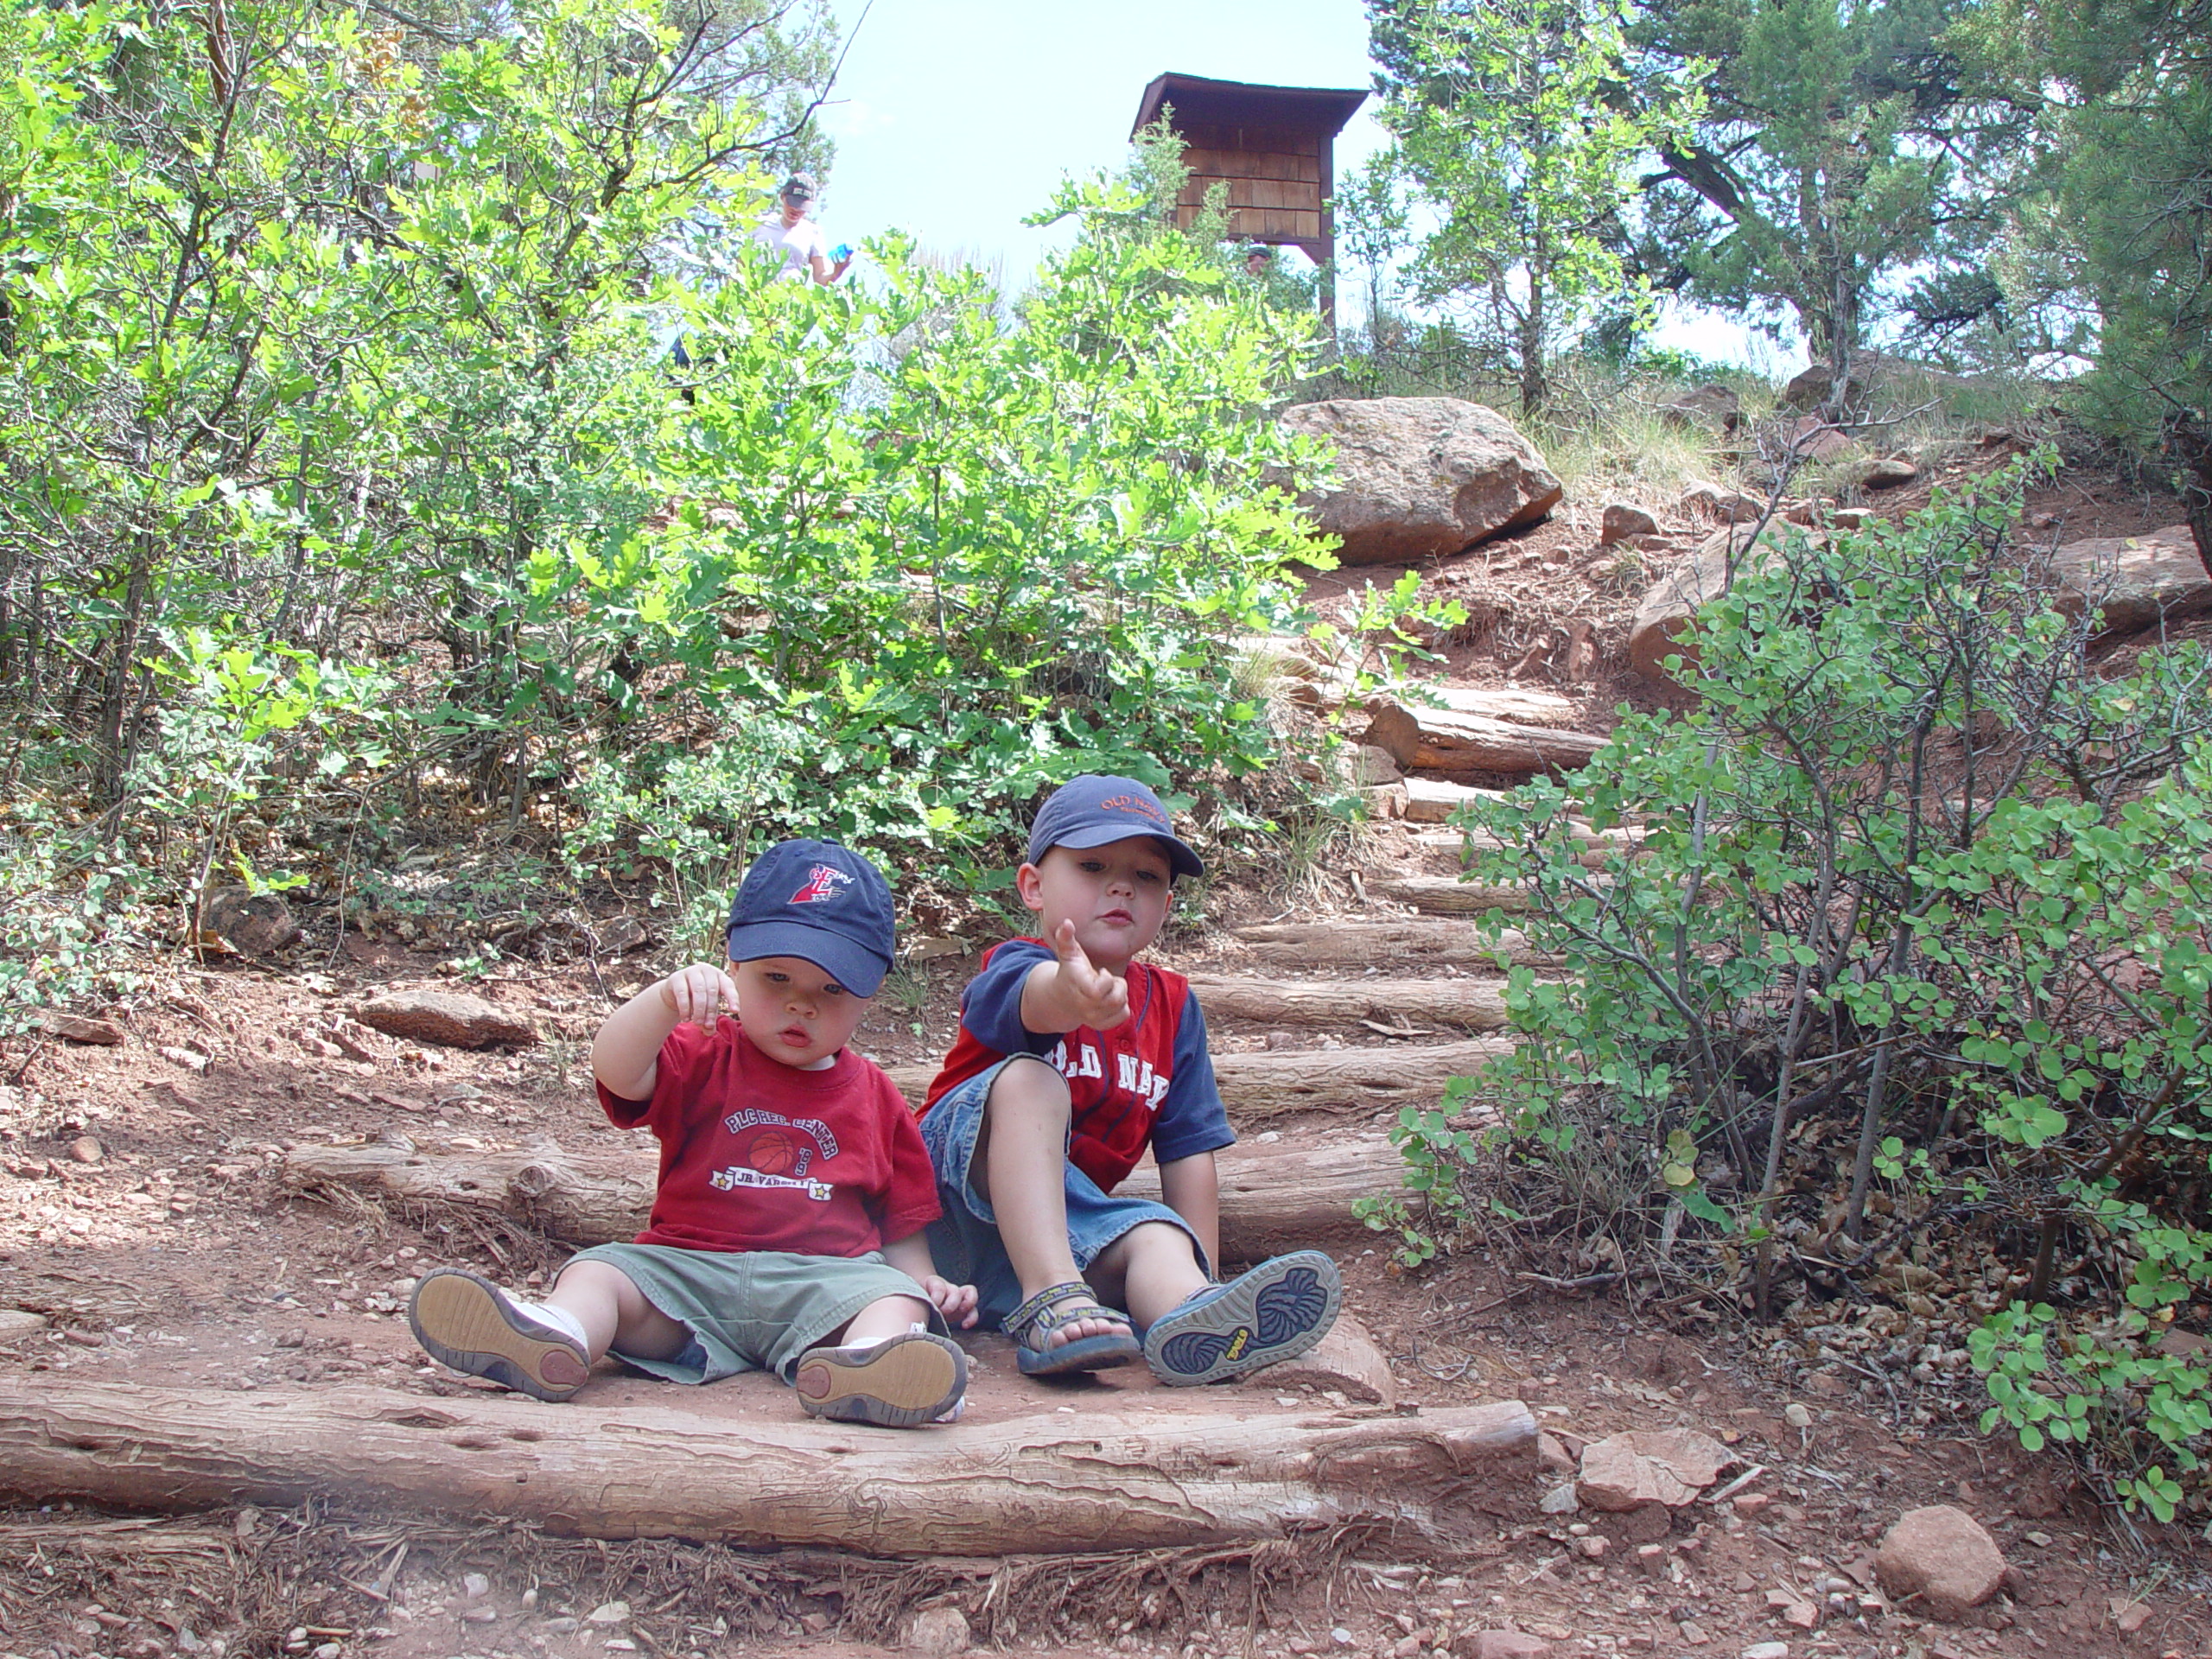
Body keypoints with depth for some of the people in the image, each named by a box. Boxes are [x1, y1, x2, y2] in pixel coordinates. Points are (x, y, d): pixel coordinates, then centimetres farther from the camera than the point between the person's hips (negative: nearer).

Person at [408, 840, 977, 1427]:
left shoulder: (875, 1098, 18)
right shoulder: (705, 1060, 13)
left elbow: (902, 1219, 20)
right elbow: (615, 1070, -9)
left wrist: (924, 1280, 0)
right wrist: (667, 998, -27)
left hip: (826, 1277, 0)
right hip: (686, 1267, 1)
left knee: (893, 1298, -30)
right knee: (598, 1270, -23)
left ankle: (862, 1366, -61)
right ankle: (554, 1337, -54)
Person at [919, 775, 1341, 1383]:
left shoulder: (1172, 1005, 7)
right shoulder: (1014, 966, -11)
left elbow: (1189, 1151, 5)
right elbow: (1032, 998, -39)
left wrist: (1194, 1269, -4)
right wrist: (1070, 995, -64)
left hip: (1072, 1217, 4)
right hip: (961, 1185, -4)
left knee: (1153, 1231, -28)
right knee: (1029, 1078, -30)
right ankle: (1051, 1298, -45)